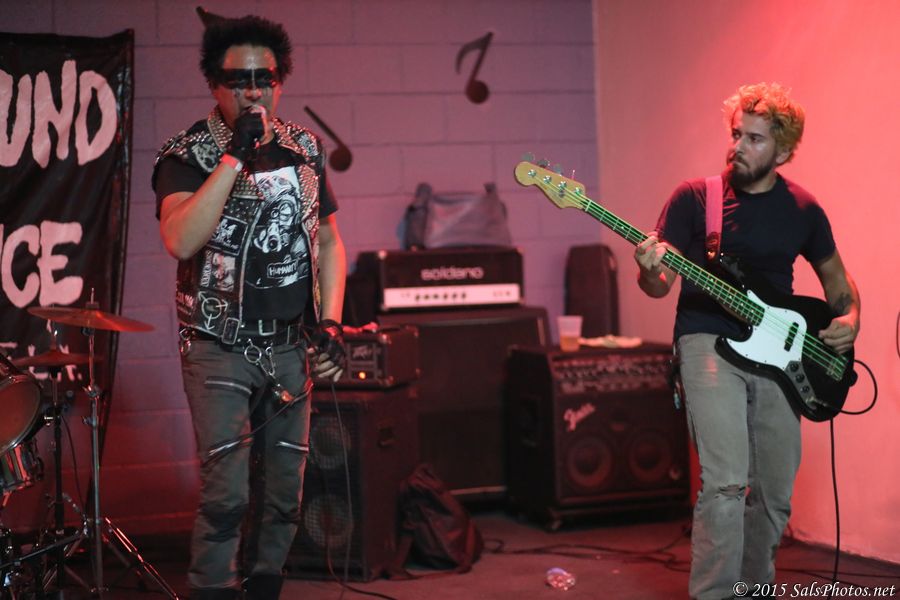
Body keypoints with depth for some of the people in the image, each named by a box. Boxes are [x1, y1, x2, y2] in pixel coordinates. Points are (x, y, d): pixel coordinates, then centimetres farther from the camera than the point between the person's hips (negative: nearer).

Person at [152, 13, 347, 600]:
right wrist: (236, 156, -25)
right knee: (228, 493, -11)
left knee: (284, 493, 10)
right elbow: (180, 241, -25)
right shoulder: (187, 154, -8)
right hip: (221, 349, -4)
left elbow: (329, 240, 13)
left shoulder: (304, 148, 6)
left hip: (291, 348, 5)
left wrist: (330, 322, 1)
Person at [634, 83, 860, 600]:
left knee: (775, 494, 9)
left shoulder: (803, 210, 7)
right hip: (709, 341, -4)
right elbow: (660, 285, -3)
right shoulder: (695, 198, -2)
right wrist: (650, 271, -26)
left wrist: (850, 318, 2)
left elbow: (836, 276, 22)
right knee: (726, 482, -19)